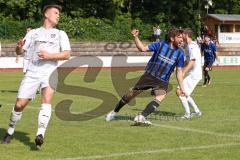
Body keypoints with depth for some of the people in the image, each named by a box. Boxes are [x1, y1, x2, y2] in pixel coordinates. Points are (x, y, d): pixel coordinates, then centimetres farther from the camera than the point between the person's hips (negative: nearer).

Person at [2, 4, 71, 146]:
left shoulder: (60, 34, 16)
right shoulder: (33, 33, 18)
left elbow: (67, 54, 3)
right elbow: (20, 52, 13)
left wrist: (49, 56, -11)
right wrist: (20, 47, -11)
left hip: (50, 72, -1)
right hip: (32, 73, 1)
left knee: (46, 101, -25)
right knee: (20, 104, -3)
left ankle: (41, 134, -33)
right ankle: (10, 132, 19)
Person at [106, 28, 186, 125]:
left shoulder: (180, 53, -3)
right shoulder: (160, 44, -8)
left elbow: (179, 71, 4)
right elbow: (143, 48, -4)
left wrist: (182, 88, 1)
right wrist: (135, 37, -17)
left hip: (162, 81, 1)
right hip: (149, 75, -1)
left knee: (161, 97, -27)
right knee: (132, 93, 6)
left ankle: (141, 117, -31)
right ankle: (115, 111, 29)